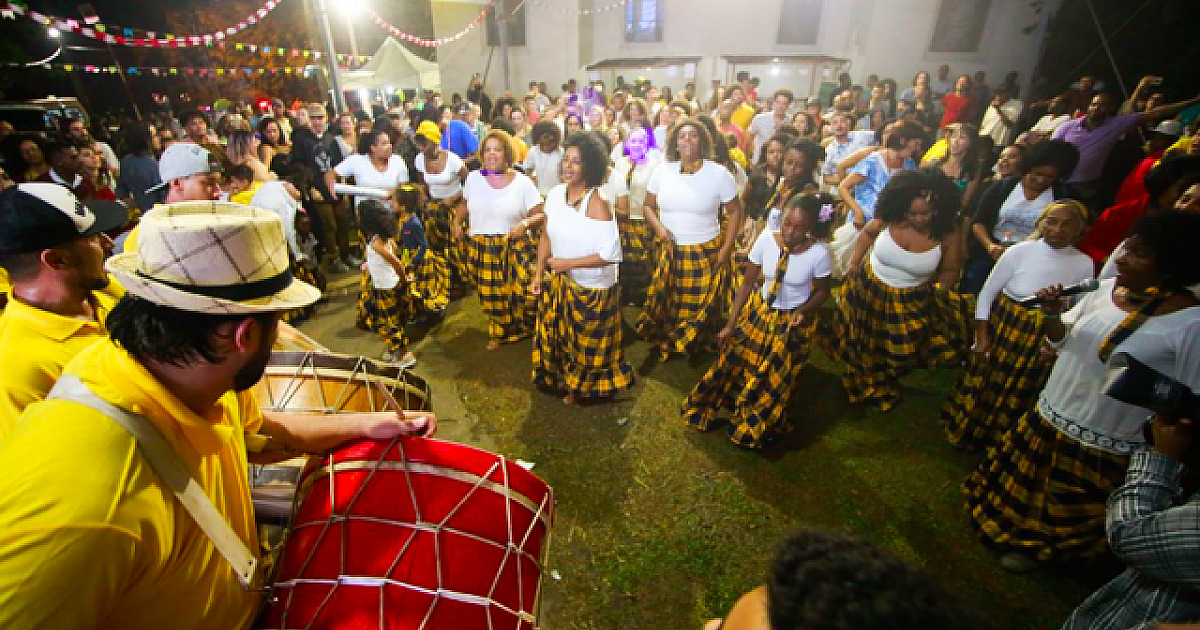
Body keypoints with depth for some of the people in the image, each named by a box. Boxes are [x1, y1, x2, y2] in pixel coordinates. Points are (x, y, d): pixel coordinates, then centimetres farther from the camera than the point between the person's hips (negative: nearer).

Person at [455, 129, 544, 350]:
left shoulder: (522, 182, -3)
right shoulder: (473, 178, 6)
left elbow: (539, 215, -2)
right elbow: (465, 203, 24)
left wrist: (525, 223, -22)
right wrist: (457, 222, 7)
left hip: (514, 248, -2)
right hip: (480, 248, 3)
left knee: (521, 293, -12)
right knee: (490, 296, 7)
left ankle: (521, 329, 21)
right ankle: (497, 333, 33)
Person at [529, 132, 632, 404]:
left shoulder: (597, 205, -22)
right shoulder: (555, 194, -3)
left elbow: (610, 255, -24)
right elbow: (546, 236, 7)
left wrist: (567, 263, -20)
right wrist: (538, 273, 5)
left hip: (591, 287, -6)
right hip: (557, 282, 6)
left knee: (585, 342, 14)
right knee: (556, 335, 21)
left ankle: (581, 387, 42)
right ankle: (561, 380, 49)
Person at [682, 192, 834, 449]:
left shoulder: (818, 253, -22)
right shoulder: (767, 239, -18)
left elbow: (822, 291, -2)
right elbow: (747, 283, -9)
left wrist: (803, 310, -22)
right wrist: (731, 324, -9)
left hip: (792, 322, -1)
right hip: (759, 311, 2)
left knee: (775, 379, 12)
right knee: (735, 359, 8)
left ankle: (756, 429, 40)